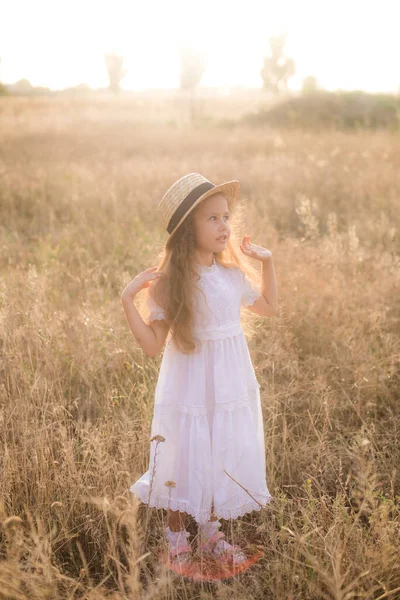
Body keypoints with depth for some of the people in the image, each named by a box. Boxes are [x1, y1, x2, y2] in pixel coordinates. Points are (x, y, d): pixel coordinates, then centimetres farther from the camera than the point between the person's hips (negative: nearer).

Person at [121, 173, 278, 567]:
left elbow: (269, 308, 18)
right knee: (185, 461, 7)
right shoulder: (169, 283, -14)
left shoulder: (233, 275, 0)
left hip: (231, 387, 5)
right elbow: (152, 345, -16)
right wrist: (128, 300, -25)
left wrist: (267, 262, 10)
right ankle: (177, 538, 32)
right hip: (189, 388, -4)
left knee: (224, 460, 15)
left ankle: (210, 532, 38)